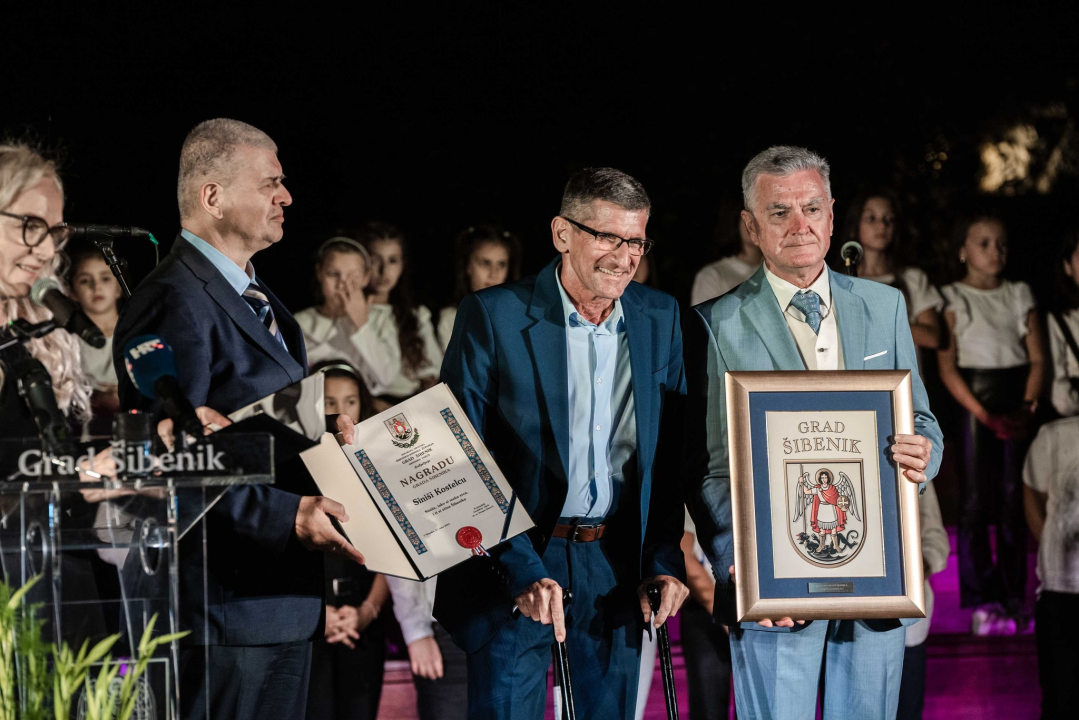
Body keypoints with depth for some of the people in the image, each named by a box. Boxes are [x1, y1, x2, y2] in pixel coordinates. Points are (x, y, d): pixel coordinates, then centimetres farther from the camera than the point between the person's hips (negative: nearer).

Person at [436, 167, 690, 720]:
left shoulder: (660, 318, 7)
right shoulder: (492, 316, -7)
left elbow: (673, 455, 13)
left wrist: (665, 561, 2)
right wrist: (522, 572, -19)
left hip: (617, 571, 4)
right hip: (512, 565, -4)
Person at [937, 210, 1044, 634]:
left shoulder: (1020, 296, 13)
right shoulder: (954, 300, 1)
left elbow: (1037, 357, 8)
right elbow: (948, 367, -6)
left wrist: (1028, 404, -7)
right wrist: (983, 414, -15)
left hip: (1016, 407, 3)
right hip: (973, 404, -3)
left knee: (1014, 503, 4)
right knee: (976, 503, -5)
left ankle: (1015, 599, 8)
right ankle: (982, 602, -4)